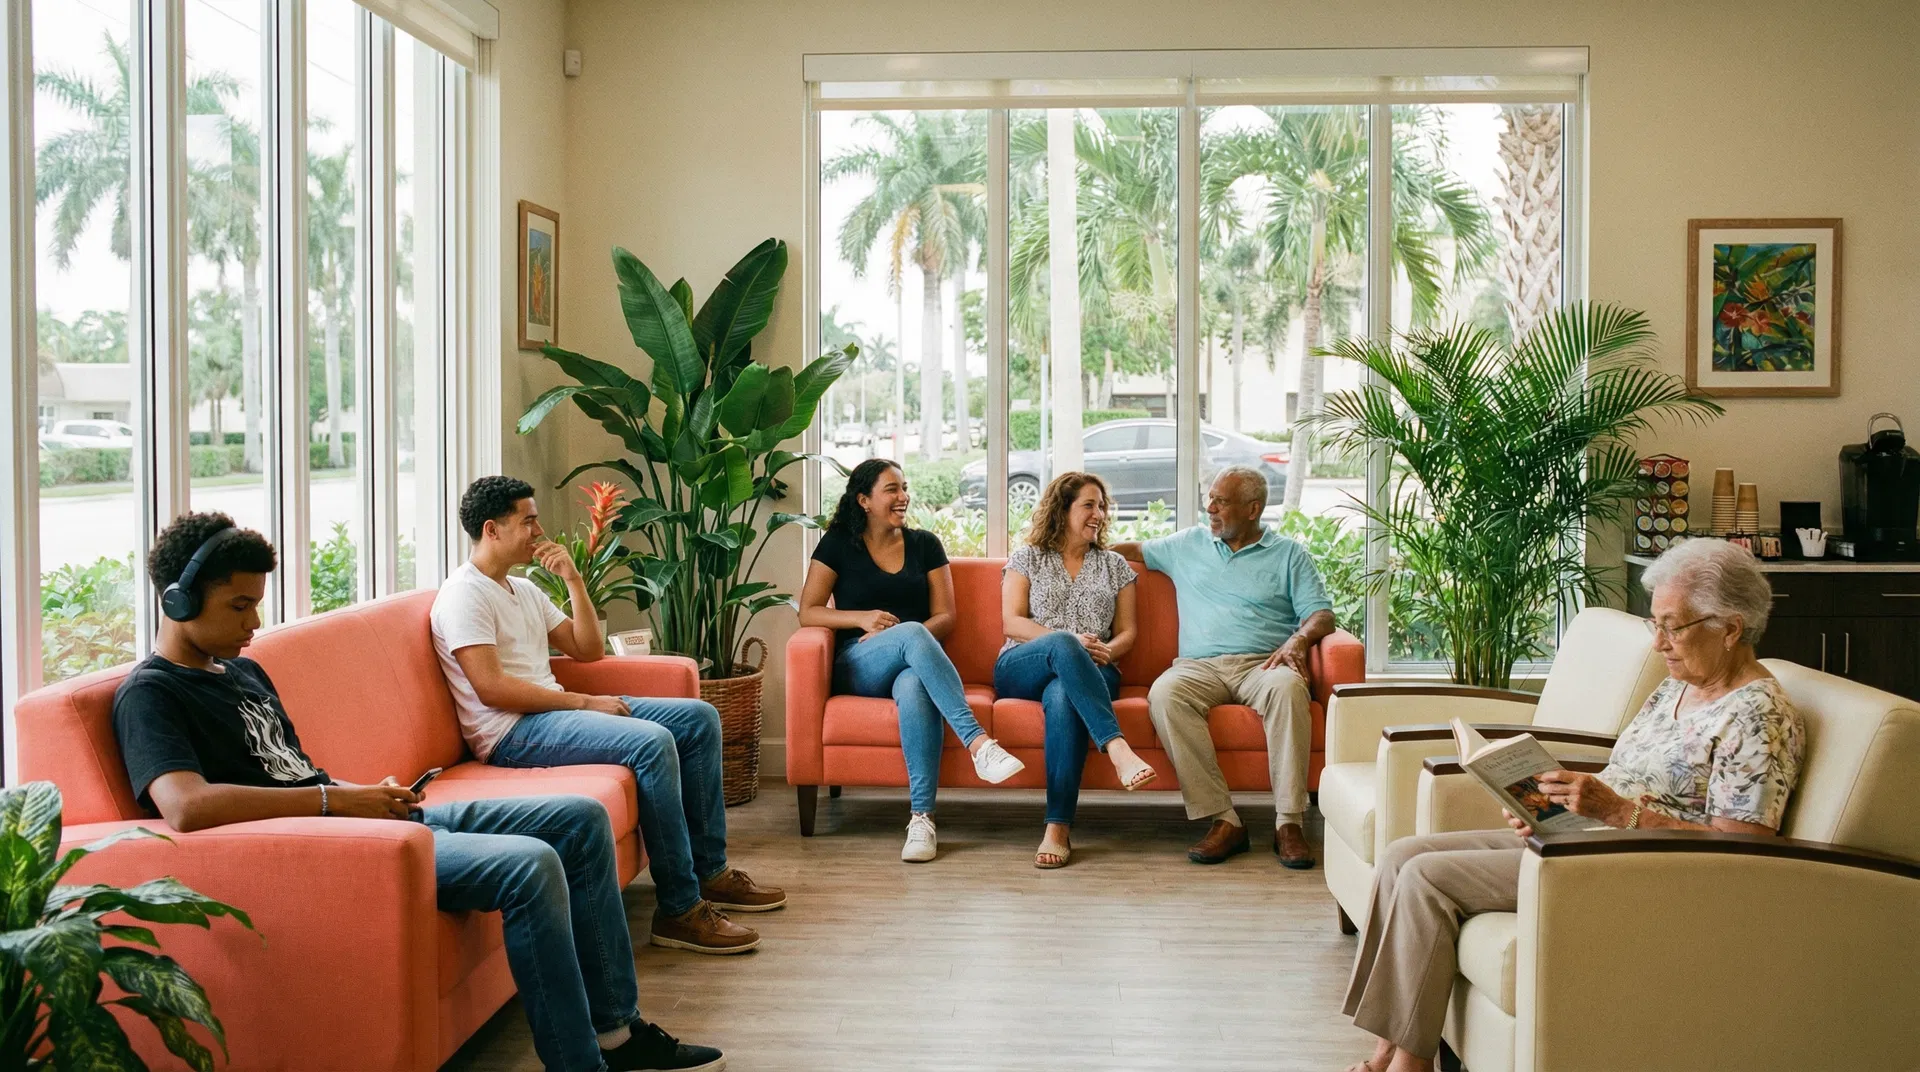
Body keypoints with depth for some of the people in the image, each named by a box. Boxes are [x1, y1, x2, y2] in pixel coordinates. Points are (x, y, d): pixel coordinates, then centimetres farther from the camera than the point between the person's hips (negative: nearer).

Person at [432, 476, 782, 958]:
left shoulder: (524, 590, 20)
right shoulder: (464, 595, -10)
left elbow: (588, 650, 18)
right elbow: (491, 688, -20)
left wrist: (574, 579, 6)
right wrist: (582, 702, -17)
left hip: (552, 711, 10)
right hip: (513, 735, -10)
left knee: (699, 718, 3)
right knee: (651, 742, -31)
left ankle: (711, 872, 5)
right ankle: (679, 910, -26)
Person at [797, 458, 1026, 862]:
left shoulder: (925, 544, 14)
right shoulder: (838, 544, 9)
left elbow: (945, 617, 7)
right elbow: (808, 612, 3)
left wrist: (896, 637, -11)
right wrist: (862, 618, -14)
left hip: (914, 664, 2)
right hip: (857, 668, -1)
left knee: (914, 689, -39)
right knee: (911, 633, -37)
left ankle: (922, 818, -44)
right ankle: (978, 742, -49)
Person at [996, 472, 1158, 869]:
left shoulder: (1115, 565, 22)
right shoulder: (1027, 558, 16)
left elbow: (1128, 631, 16)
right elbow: (1012, 622, 3)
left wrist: (1109, 651, -9)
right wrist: (1068, 641, -12)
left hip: (1091, 674, 1)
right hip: (1020, 670, -1)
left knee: (1062, 696, -39)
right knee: (1062, 645, -39)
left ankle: (1058, 827, -48)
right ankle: (1118, 749, -55)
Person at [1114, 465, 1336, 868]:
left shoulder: (1289, 555, 14)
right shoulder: (1188, 545, 23)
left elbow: (1321, 615, 6)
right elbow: (1136, 551, 34)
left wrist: (1299, 640, -15)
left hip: (1262, 664, -2)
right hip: (1199, 666, 2)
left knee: (1287, 687, -38)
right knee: (1164, 694, -33)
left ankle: (1289, 823, -35)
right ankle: (1223, 820, -33)